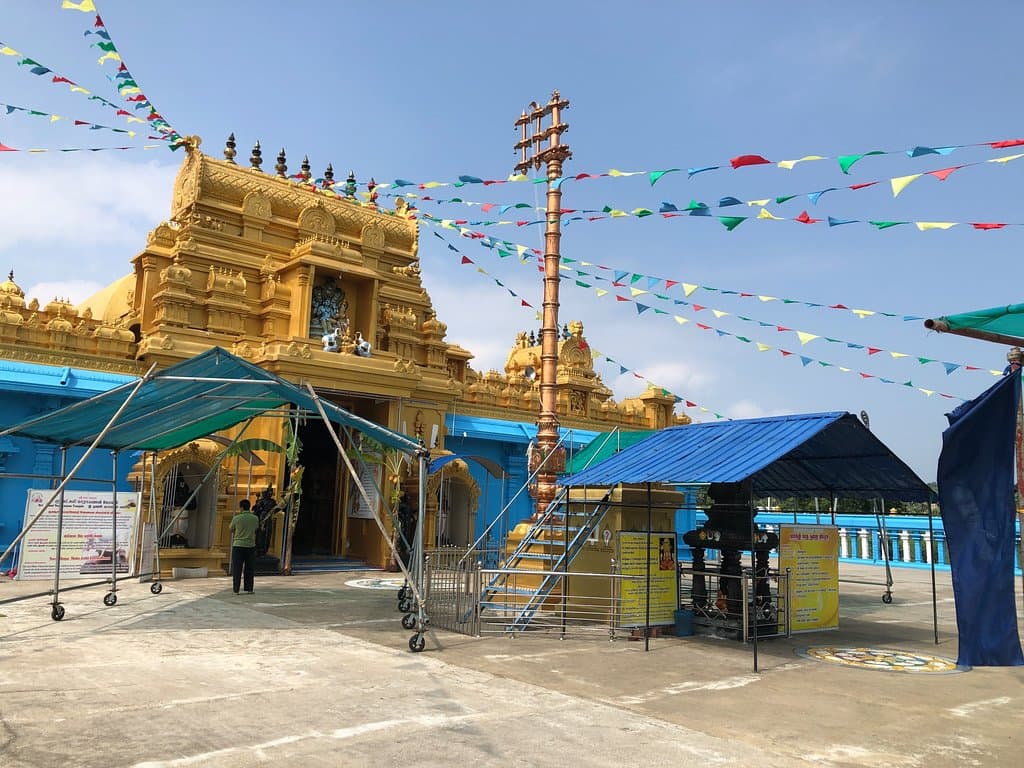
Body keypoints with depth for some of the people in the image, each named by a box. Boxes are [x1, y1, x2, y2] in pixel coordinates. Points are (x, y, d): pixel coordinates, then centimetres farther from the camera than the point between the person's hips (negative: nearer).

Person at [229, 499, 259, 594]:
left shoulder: (236, 518, -9)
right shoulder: (255, 518, -1)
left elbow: (231, 528, 8)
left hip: (238, 545, -2)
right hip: (251, 546, 2)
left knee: (237, 569, 4)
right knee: (249, 569, 9)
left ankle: (236, 589, 5)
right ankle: (249, 589, 11)